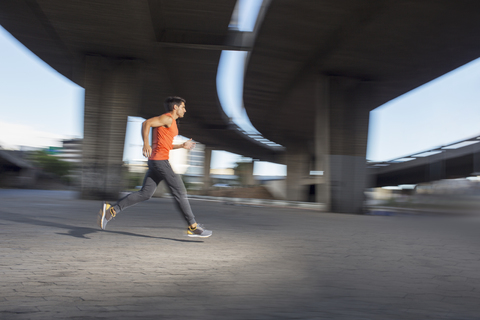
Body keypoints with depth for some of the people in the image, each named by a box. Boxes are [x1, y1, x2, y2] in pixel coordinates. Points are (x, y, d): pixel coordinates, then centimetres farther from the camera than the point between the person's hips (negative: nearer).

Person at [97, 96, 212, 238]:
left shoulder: (171, 123, 24)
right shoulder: (167, 118, -7)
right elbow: (146, 123, -18)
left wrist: (182, 146, 20)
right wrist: (146, 144, -25)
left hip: (155, 162, 10)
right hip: (160, 161, -10)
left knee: (144, 194, 6)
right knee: (180, 192, -6)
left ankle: (111, 210, 2)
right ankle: (193, 227, 0)